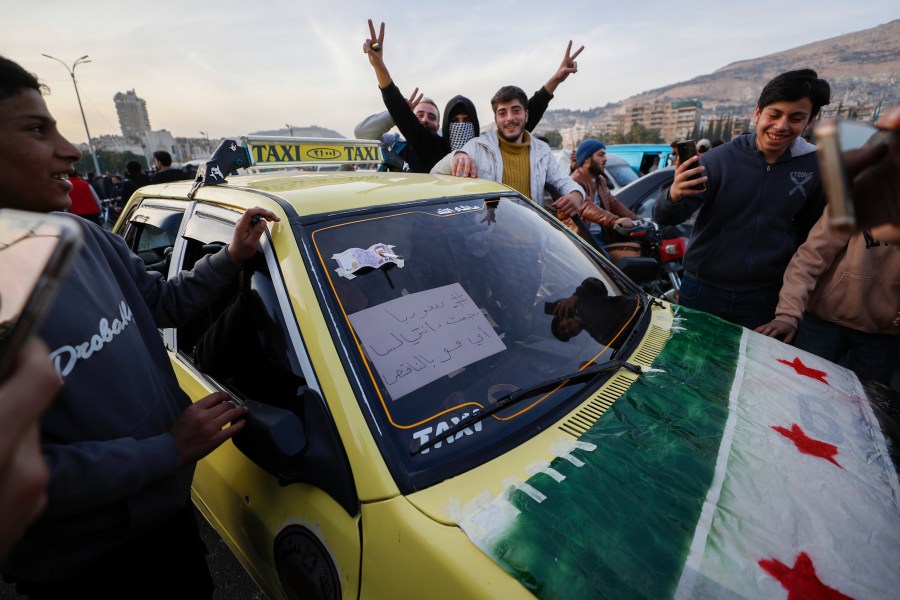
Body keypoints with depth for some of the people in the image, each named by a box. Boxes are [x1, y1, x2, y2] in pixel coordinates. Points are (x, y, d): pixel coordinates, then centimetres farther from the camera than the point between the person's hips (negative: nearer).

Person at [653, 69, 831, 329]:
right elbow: (665, 217, -15)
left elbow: (810, 231, 13)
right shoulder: (720, 159, -12)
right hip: (702, 290, -2)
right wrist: (674, 196, -37)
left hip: (763, 298, 2)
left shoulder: (816, 167, -2)